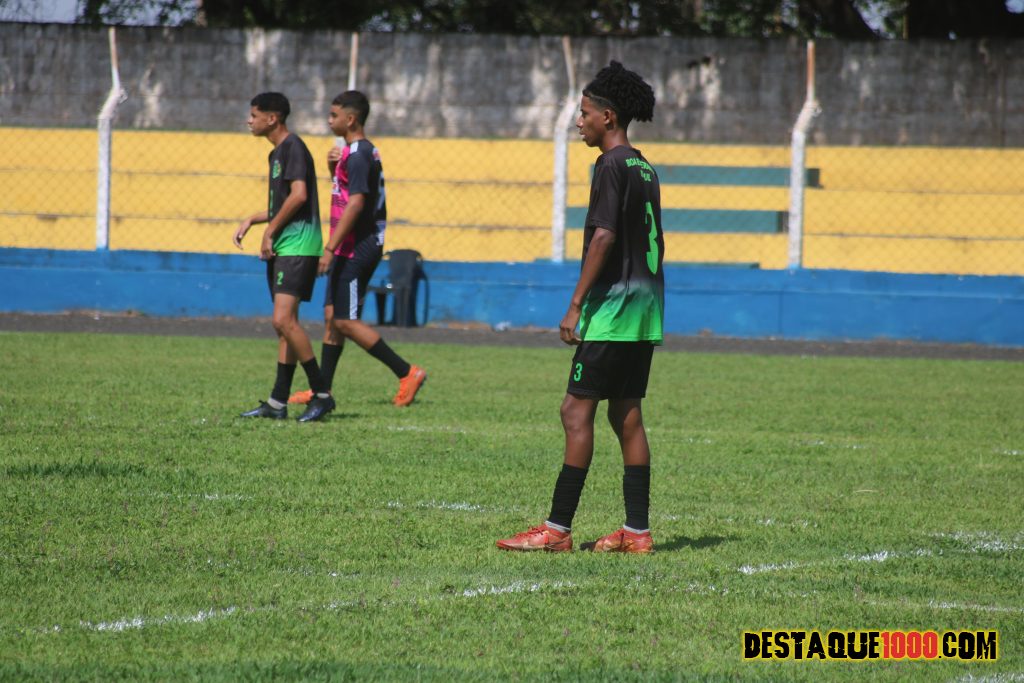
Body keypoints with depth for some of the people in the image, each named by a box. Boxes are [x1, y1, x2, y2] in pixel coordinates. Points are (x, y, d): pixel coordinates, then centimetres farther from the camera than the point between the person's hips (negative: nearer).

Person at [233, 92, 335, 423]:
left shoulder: (293, 147, -11)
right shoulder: (277, 153, 20)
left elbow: (298, 195, -22)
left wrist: (270, 231, -14)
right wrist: (252, 220, 20)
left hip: (298, 246, -10)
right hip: (281, 248, 10)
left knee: (283, 320, -18)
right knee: (285, 324, 10)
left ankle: (322, 393, -14)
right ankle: (278, 402, 11)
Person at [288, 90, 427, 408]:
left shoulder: (357, 155, -17)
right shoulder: (367, 151, 15)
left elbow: (355, 203, -24)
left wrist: (330, 249, -25)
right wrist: (334, 168, 6)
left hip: (356, 249, -10)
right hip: (353, 250, 10)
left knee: (346, 321, -8)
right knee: (332, 316, 11)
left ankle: (407, 372, -7)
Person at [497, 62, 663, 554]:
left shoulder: (612, 167, -12)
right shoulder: (645, 169, 16)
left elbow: (603, 237, -19)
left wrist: (576, 305, -18)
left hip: (613, 304, -9)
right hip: (646, 305, 9)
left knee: (577, 410, -8)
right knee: (626, 415, 10)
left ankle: (558, 527, -10)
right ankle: (637, 531, 9)